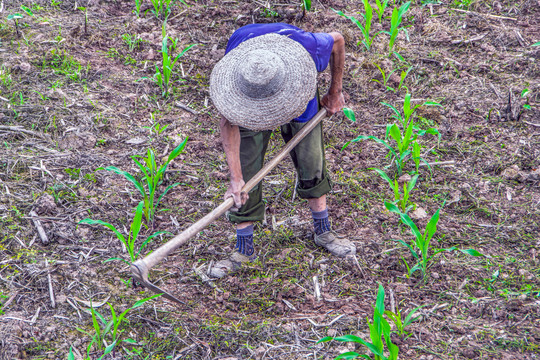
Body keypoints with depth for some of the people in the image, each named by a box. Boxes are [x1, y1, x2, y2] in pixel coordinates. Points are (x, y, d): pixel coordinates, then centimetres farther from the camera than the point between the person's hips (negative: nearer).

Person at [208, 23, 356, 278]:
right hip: (250, 104, -1)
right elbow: (229, 122, -32)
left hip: (297, 95, 1)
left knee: (311, 162, 4)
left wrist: (335, 93, -7)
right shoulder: (235, 65, -42)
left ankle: (323, 231, 25)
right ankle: (244, 249, 8)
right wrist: (235, 178, -37)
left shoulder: (307, 48, -42)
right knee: (246, 173, -5)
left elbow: (337, 40, -18)